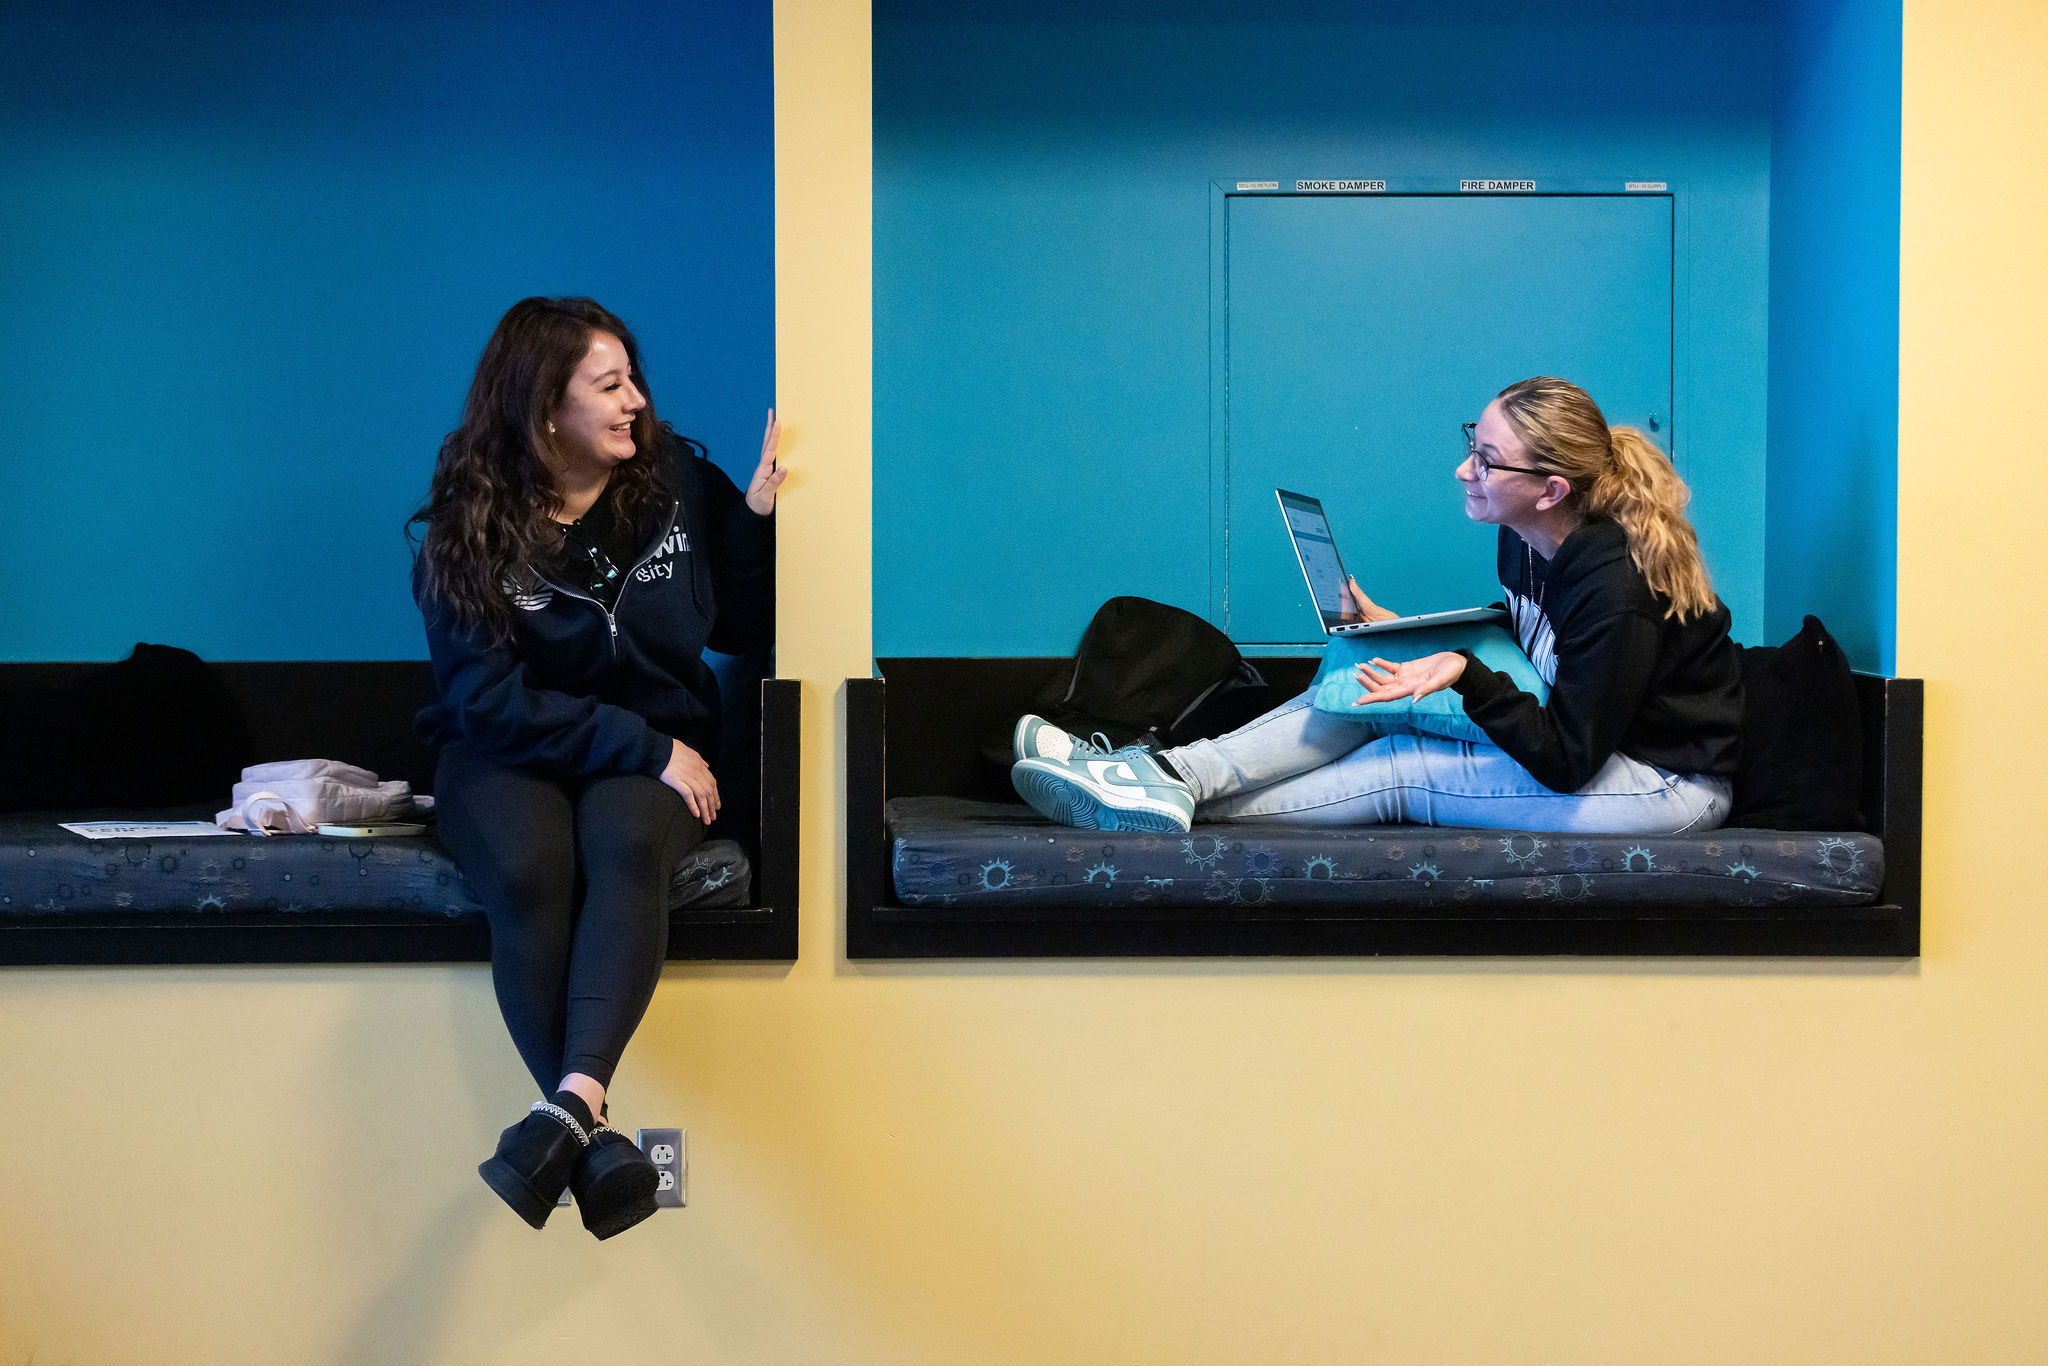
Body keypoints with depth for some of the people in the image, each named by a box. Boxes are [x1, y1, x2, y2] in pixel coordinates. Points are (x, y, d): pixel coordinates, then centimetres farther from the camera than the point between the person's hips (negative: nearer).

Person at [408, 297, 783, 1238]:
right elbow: (491, 702, -11)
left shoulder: (677, 482, 2)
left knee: (627, 844, -35)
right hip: (510, 754, -1)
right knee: (527, 870, -35)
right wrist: (645, 747, -17)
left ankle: (570, 1104, -49)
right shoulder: (468, 528, -5)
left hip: (654, 748, 1)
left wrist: (759, 514, -4)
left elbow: (743, 627, 12)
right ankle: (595, 1137, -39)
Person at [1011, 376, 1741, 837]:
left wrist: (1465, 677, -34)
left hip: (1667, 786, -8)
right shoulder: (1525, 537, -4)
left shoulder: (1617, 592, -30)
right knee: (1357, 688, -6)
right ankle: (1168, 773, -14)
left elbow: (1567, 761, -25)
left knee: (1403, 772, -16)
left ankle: (1185, 808, -7)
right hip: (1574, 727, 8)